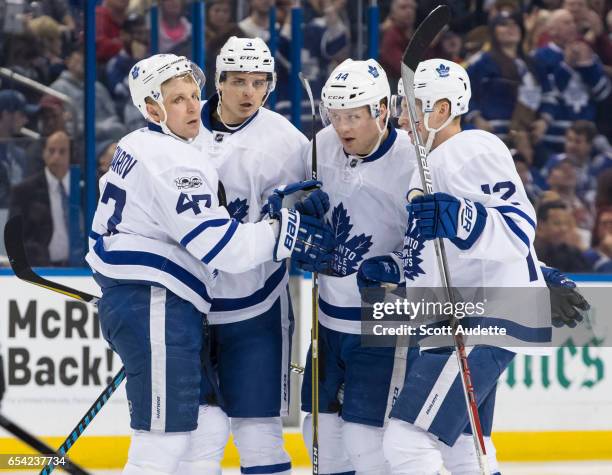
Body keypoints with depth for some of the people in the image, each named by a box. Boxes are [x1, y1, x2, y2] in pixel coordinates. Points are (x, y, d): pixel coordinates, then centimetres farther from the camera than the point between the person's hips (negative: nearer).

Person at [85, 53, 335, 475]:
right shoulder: (172, 159, -16)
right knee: (164, 439, -12)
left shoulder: (137, 147, 17)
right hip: (155, 305, -11)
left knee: (208, 425, 14)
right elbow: (215, 241, -20)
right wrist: (283, 233, -13)